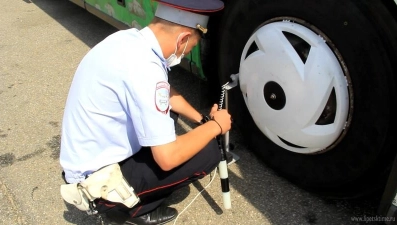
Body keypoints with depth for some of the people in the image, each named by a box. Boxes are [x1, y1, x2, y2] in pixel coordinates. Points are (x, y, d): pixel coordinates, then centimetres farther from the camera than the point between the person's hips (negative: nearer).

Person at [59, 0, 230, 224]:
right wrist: (214, 126, -13)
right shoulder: (143, 68, -30)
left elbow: (167, 94, 15)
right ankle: (135, 205, 4)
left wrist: (201, 119, 11)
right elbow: (167, 158, -27)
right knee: (208, 153, -13)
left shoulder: (131, 39, -3)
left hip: (91, 155, 9)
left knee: (169, 109, 18)